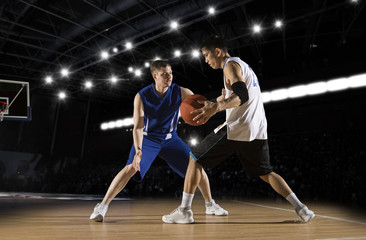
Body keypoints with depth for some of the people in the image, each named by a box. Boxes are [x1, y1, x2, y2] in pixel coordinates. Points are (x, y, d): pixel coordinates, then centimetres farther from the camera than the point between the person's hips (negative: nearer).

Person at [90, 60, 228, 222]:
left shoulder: (180, 92, -14)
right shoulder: (141, 97, -19)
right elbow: (138, 127, -23)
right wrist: (138, 150, -39)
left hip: (170, 138, 3)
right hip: (147, 138, -2)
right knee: (131, 168, -26)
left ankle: (210, 205, 20)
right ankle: (102, 206, -13)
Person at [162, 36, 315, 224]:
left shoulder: (231, 64, -4)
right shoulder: (243, 65, 25)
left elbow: (242, 96, -21)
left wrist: (218, 106, -36)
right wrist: (214, 104, 27)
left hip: (238, 127, -9)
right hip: (257, 130, 9)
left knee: (195, 159, 1)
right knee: (265, 173, 20)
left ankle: (184, 210, 2)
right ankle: (300, 208, 13)